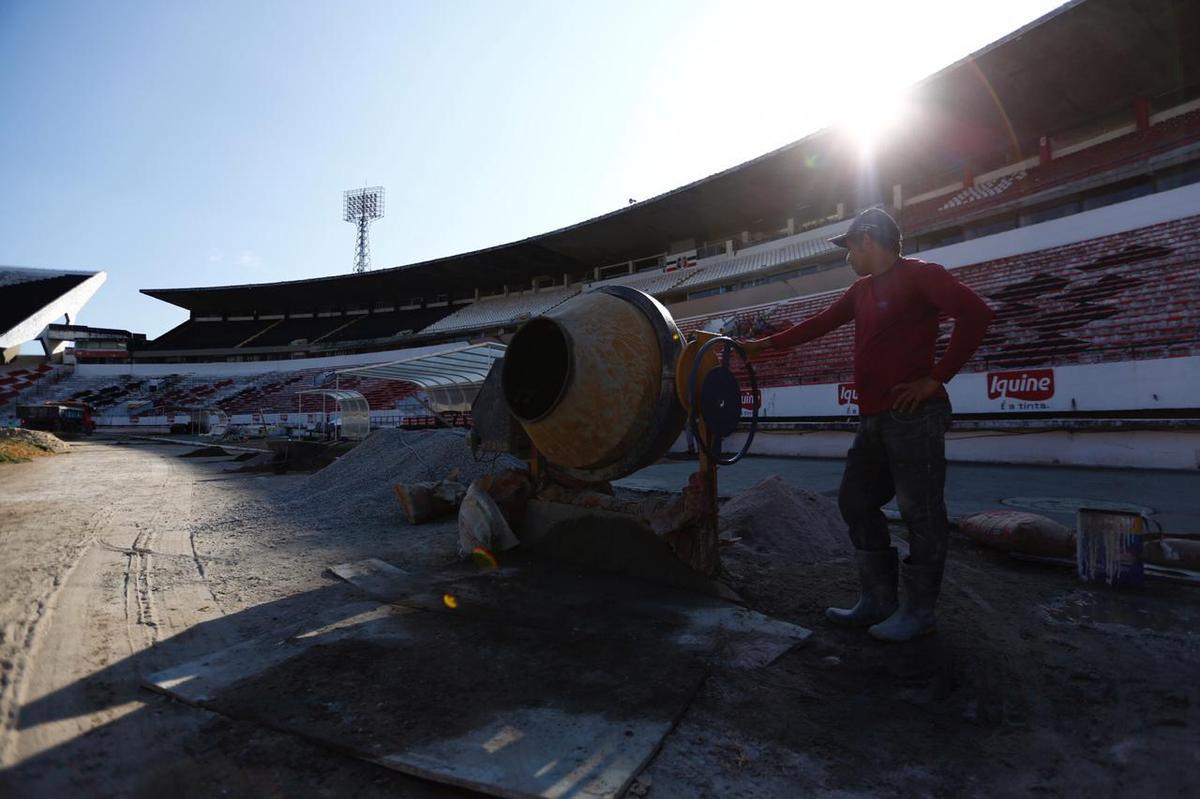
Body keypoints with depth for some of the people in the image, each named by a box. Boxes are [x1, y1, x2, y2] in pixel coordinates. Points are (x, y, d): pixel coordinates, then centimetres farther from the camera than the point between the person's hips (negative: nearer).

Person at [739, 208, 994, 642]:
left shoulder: (918, 275, -5)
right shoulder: (862, 289, 18)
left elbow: (975, 313, -16)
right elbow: (819, 323, 24)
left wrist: (937, 378, -16)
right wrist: (765, 344, 24)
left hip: (913, 416, -9)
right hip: (874, 420, 9)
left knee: (921, 512, 0)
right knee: (856, 503, 10)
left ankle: (919, 611, 12)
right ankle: (878, 601, 20)